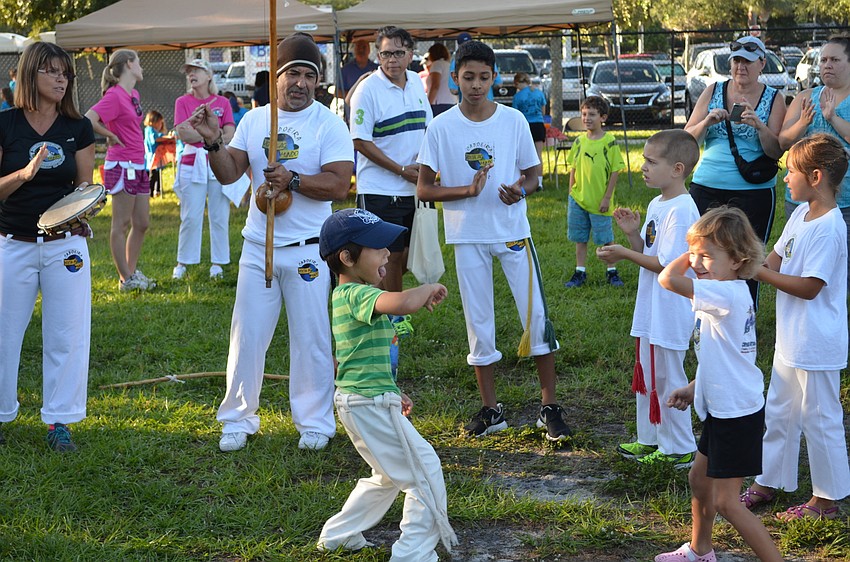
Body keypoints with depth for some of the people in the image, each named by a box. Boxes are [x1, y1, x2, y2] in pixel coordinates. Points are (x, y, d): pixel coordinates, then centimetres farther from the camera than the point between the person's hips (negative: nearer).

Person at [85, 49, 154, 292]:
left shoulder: (134, 94, 13)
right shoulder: (114, 96, -14)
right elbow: (89, 119, -25)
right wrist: (111, 136, -13)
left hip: (138, 166, 9)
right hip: (122, 166, -9)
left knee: (142, 223, 13)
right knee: (122, 224, 0)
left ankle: (132, 271, 25)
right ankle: (126, 279, 7)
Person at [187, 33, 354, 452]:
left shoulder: (329, 124, -5)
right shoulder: (254, 120, 7)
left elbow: (339, 185, -15)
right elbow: (229, 173, 2)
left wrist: (292, 180, -25)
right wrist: (213, 142, -14)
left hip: (308, 249, -3)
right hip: (257, 247, 3)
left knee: (311, 339, 5)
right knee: (246, 336, 7)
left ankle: (315, 423, 18)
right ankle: (238, 420, 19)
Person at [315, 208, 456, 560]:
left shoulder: (344, 296, 13)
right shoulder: (359, 294, -20)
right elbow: (401, 303, -41)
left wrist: (391, 392, 24)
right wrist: (430, 289, -20)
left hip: (354, 400, 11)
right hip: (371, 403, -11)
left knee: (389, 476, 27)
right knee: (425, 472, -1)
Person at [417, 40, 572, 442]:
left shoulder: (513, 120, -1)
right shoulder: (442, 127, -4)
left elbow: (532, 175, 8)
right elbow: (424, 189, -3)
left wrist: (520, 190, -16)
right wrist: (468, 190, -18)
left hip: (513, 231, 0)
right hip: (468, 237, 0)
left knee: (537, 316, -3)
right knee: (478, 323, 8)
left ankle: (550, 407, 7)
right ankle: (490, 410, 20)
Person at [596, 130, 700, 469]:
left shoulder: (681, 210, -21)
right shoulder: (657, 205, 10)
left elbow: (667, 264, -24)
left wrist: (625, 254, -18)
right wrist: (633, 234, -4)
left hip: (670, 313, -10)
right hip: (651, 309, 10)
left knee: (668, 378, 1)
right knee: (647, 374, 19)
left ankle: (679, 450, 14)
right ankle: (649, 440, 33)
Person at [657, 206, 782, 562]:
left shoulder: (727, 294, -25)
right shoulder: (730, 294, 6)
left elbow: (668, 279, -34)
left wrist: (686, 259, -16)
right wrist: (693, 388, 15)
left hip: (737, 413, -11)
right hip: (721, 408, 11)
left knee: (726, 503, -5)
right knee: (699, 478, 26)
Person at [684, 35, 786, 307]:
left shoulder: (773, 99, 3)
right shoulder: (713, 92, 8)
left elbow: (777, 152, -5)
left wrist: (758, 125, -21)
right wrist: (706, 122, -15)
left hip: (754, 191, -2)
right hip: (706, 189, 2)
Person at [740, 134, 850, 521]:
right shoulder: (801, 214, 6)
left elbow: (809, 287, -24)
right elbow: (776, 259, 11)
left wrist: (757, 272, -22)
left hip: (816, 345, -10)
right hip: (790, 339, 10)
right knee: (779, 412, 20)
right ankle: (768, 482, 34)